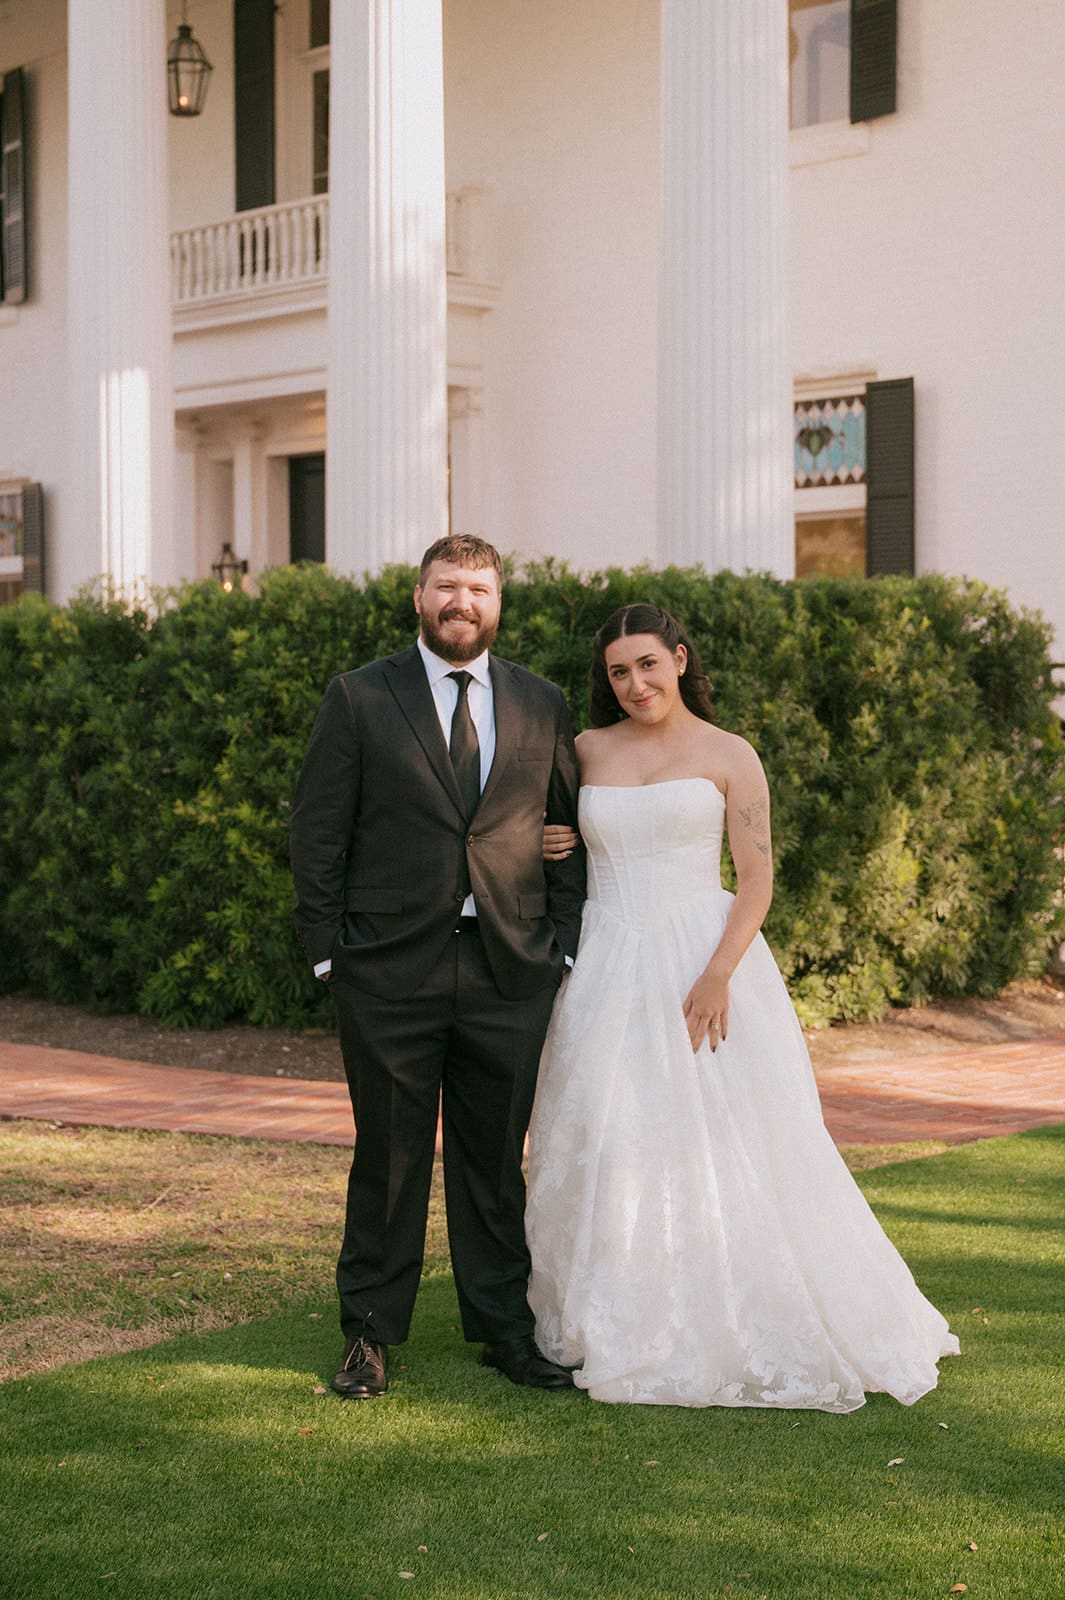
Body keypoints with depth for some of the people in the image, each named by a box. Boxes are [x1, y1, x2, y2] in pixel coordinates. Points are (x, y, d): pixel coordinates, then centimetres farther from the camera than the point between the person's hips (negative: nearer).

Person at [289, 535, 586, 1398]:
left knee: (498, 1157, 10)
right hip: (391, 970, -2)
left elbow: (571, 832, 11)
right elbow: (318, 832, 1)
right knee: (388, 1157, 5)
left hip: (509, 970, 2)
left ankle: (504, 1326, 22)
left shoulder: (543, 705, 9)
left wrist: (563, 941, 2)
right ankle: (371, 1334, 18)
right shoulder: (359, 699, 2)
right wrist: (328, 950, -5)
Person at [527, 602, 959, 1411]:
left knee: (724, 1144, -3)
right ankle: (620, 1330, 14)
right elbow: (551, 837, 26)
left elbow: (757, 880, -4)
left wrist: (718, 973, -17)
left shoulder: (729, 757, 1)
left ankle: (744, 1328, 11)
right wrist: (548, 846, 1)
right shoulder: (586, 751, 10)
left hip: (706, 959, -3)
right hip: (609, 967, 3)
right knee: (604, 1146, 1)